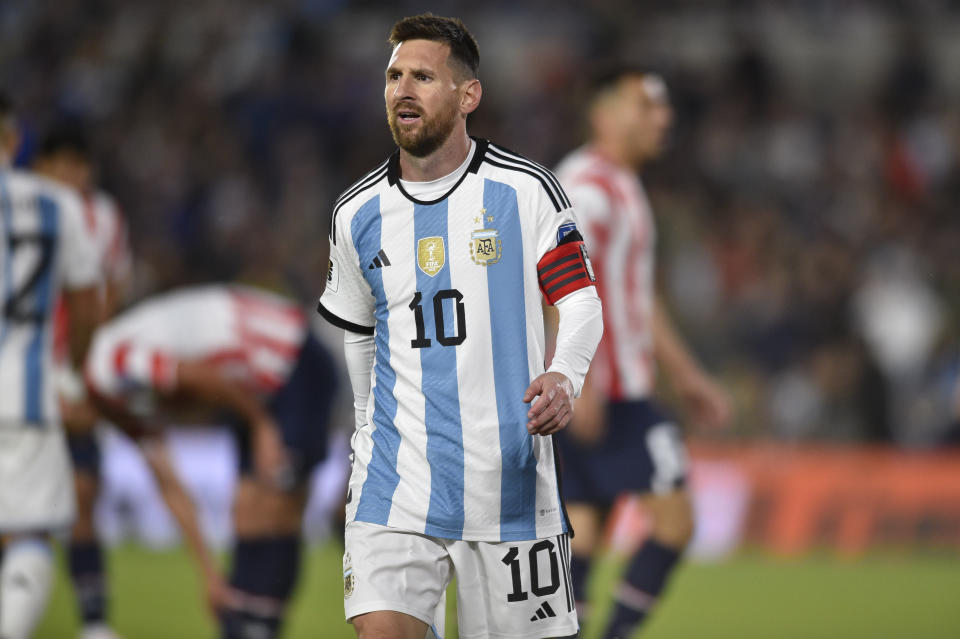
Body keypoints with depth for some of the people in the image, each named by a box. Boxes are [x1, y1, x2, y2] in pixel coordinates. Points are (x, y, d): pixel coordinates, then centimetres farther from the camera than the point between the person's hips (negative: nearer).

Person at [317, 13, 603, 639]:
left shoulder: (527, 190, -3)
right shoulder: (358, 213, 7)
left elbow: (581, 301, -2)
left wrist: (564, 378, -22)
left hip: (509, 477, -1)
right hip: (397, 476, 2)